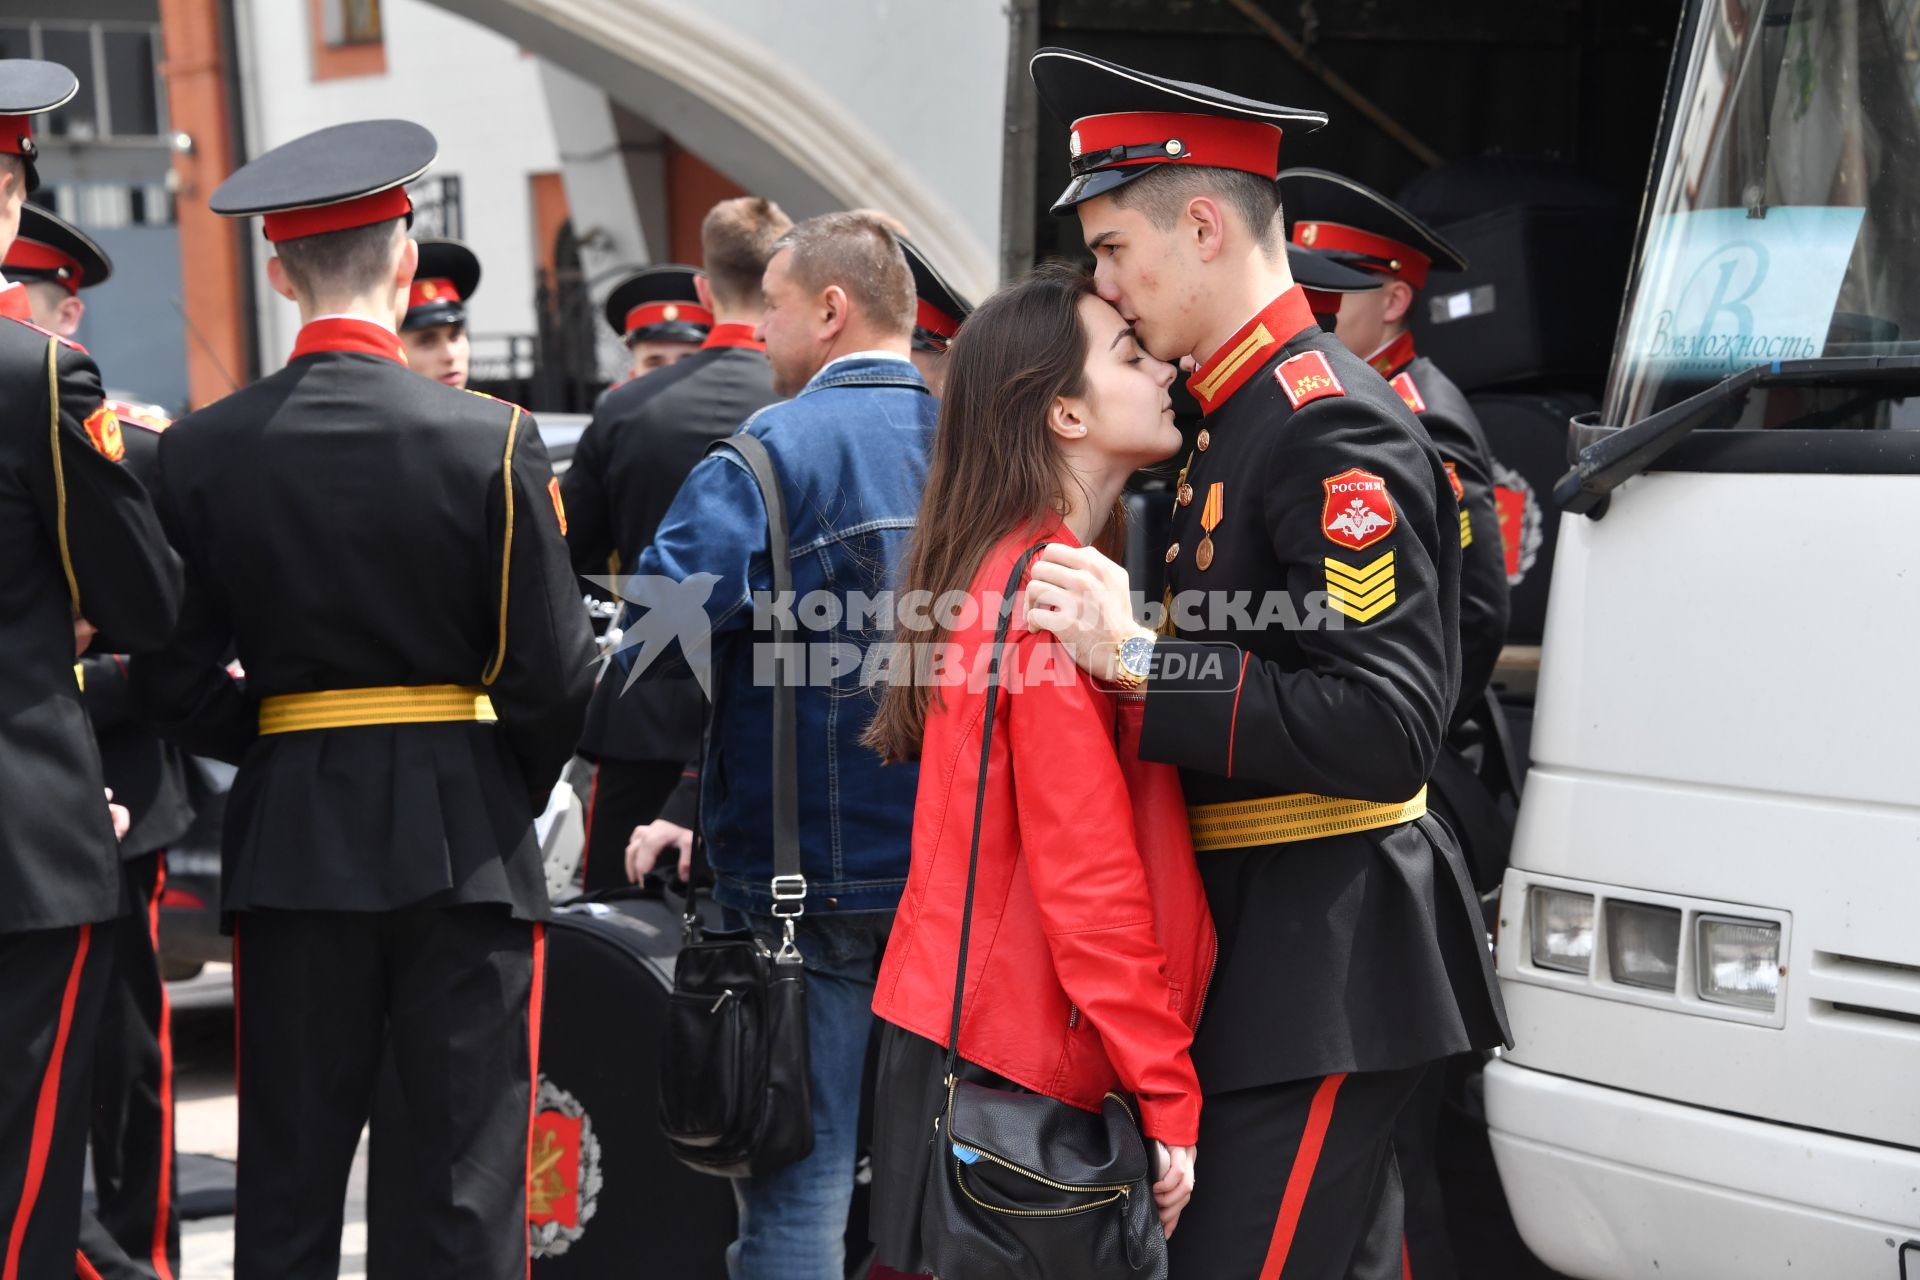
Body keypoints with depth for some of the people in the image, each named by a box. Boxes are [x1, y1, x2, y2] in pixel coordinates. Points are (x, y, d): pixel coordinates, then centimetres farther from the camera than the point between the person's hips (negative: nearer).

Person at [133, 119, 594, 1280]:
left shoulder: (203, 450, -2)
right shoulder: (490, 440, -9)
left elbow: (179, 680, -1)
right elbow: (553, 673, -8)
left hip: (289, 837, 2)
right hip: (464, 836, -2)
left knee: (289, 1184, 10)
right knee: (475, 1181, 4)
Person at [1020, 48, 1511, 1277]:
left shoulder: (1334, 427, -17)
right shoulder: (1239, 416, 15)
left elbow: (1386, 733, -25)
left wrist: (1142, 660, -24)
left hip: (1325, 968, -10)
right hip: (1273, 946, 10)